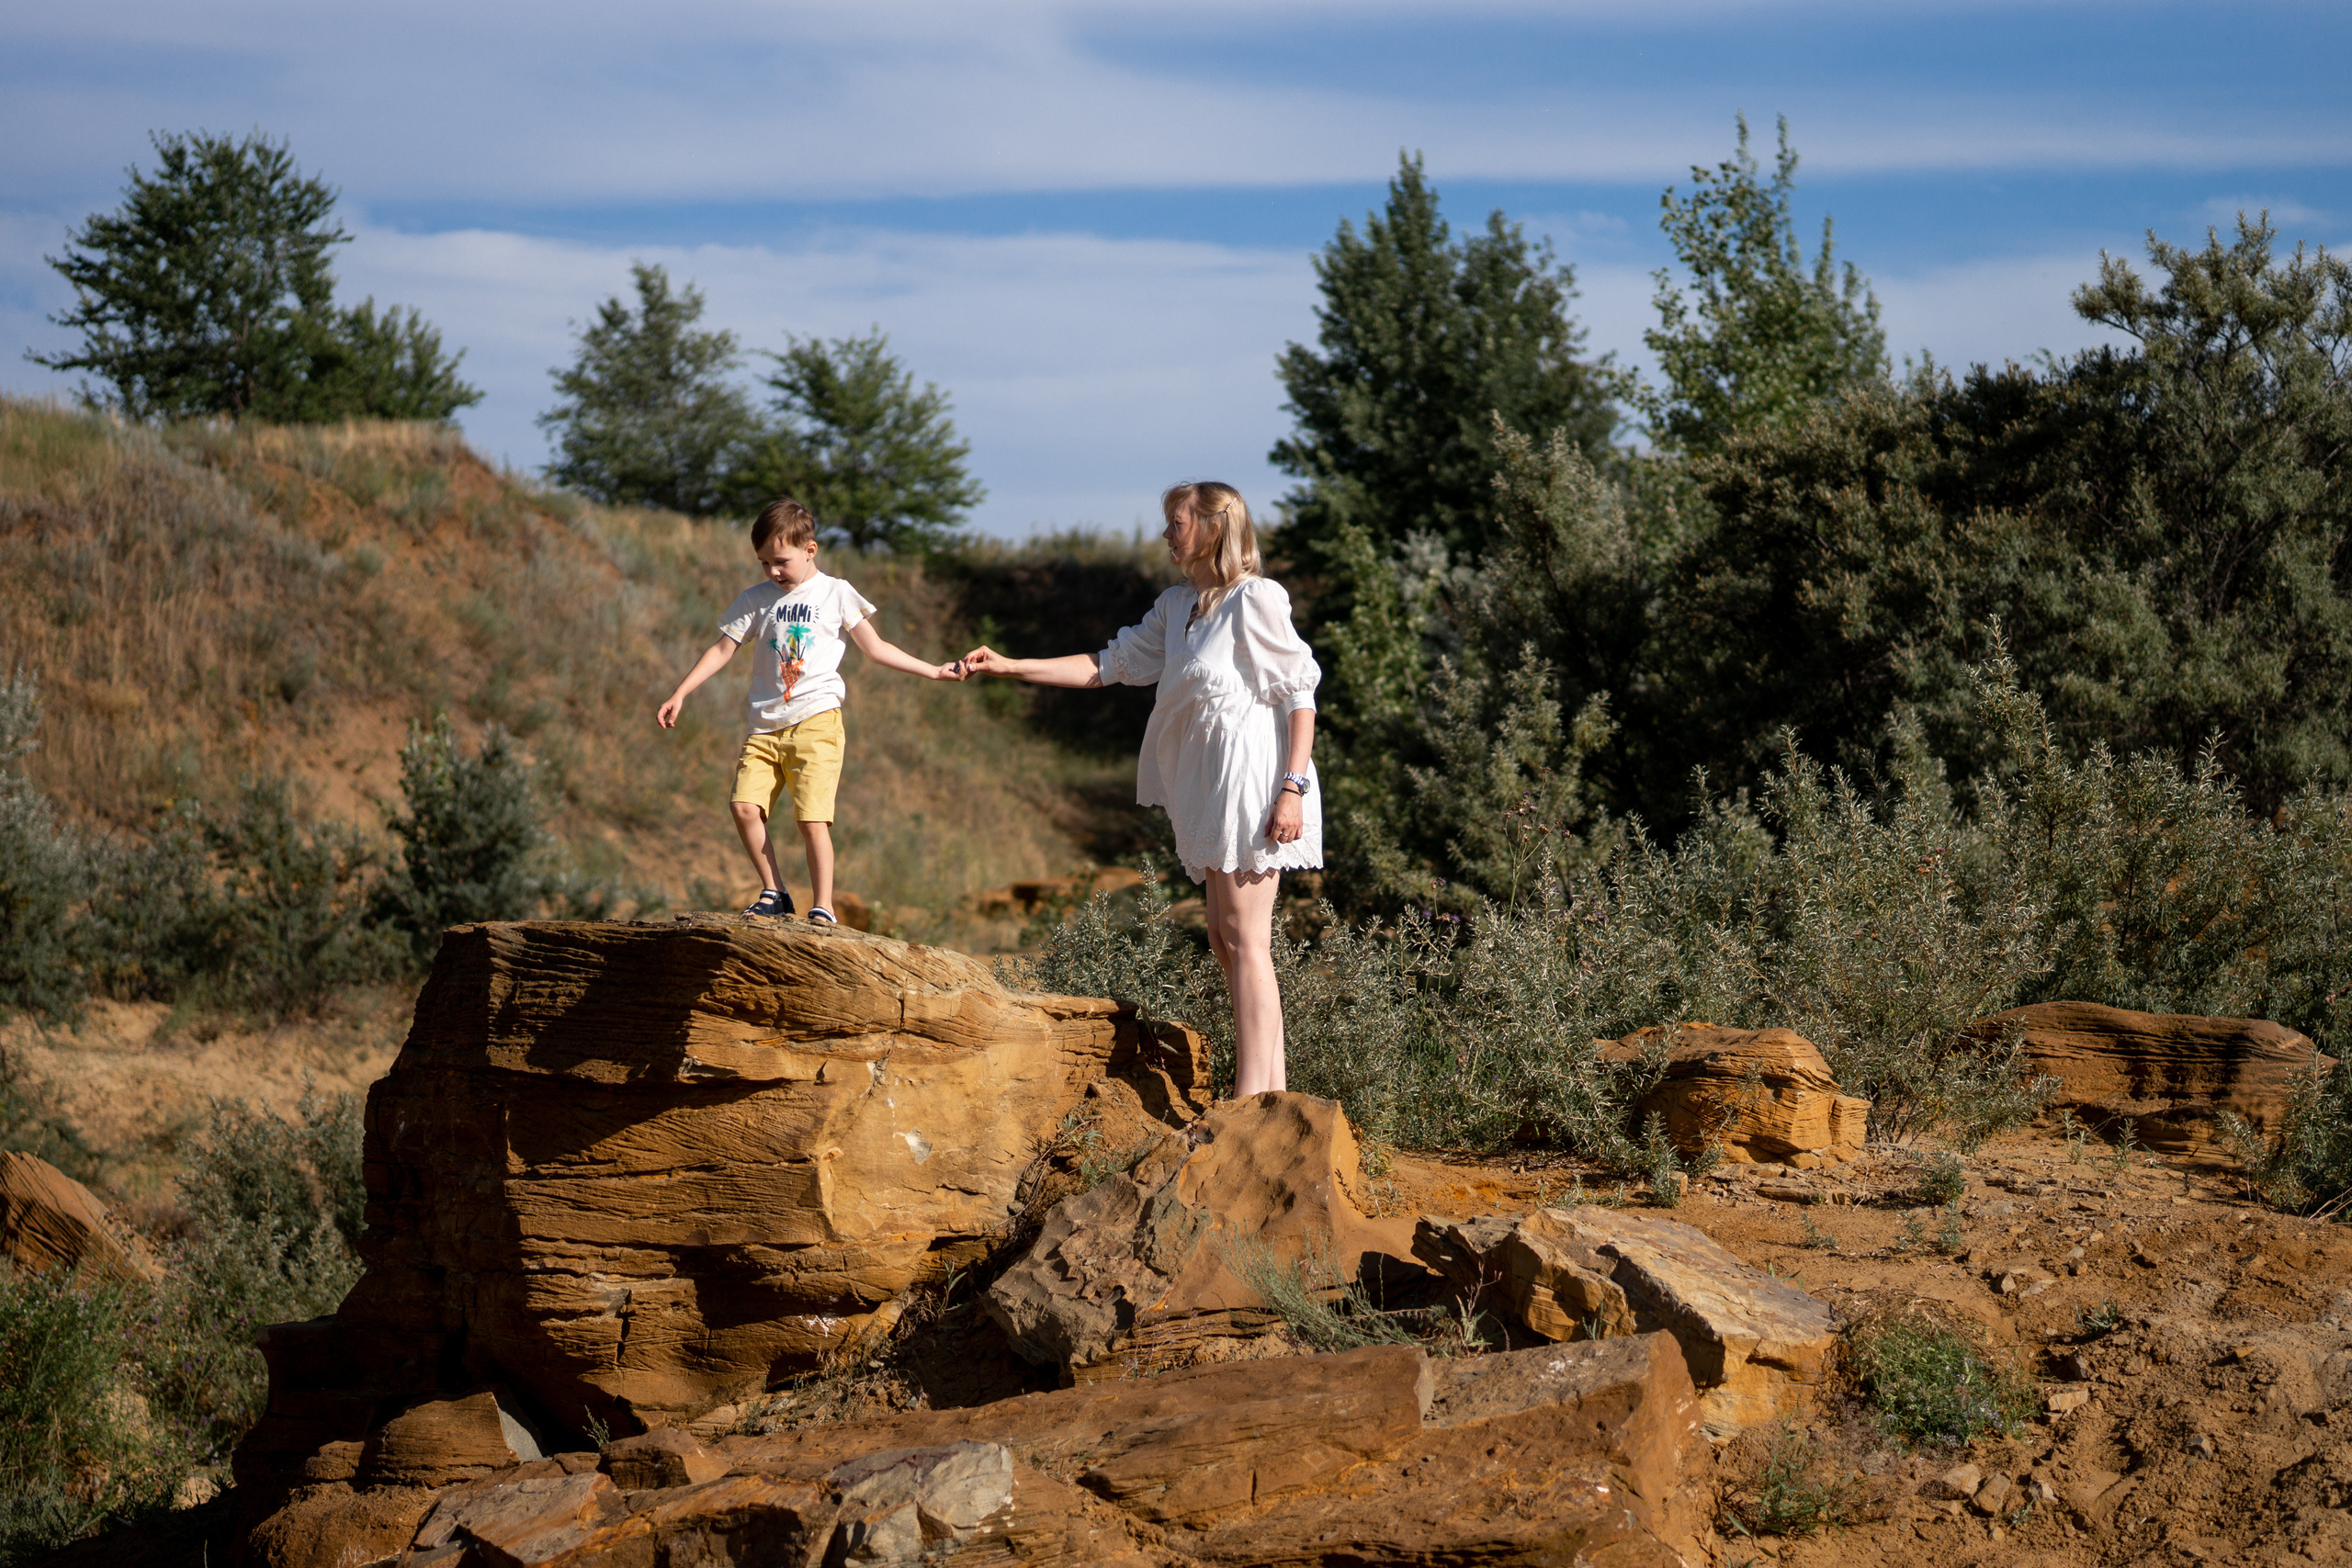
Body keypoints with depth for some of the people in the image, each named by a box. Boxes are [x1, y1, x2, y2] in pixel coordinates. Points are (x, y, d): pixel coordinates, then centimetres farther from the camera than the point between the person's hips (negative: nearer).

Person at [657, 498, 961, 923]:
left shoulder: (836, 594, 7)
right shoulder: (757, 599, 14)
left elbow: (875, 648, 7)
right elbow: (723, 649, 15)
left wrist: (933, 671, 0)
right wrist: (679, 694, 8)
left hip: (816, 720, -4)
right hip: (766, 727, 4)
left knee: (812, 818, -13)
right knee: (745, 806, -12)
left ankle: (822, 906, -5)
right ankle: (773, 892, 3)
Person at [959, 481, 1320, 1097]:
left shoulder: (1256, 600, -9)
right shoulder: (1177, 606, 17)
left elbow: (1300, 695, -12)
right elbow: (1110, 664, 21)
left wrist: (1293, 787, -20)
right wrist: (1007, 666, 14)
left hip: (1254, 775, -9)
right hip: (1212, 785, 9)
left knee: (1245, 941, -10)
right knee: (1225, 940, 7)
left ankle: (1251, 1099, -11)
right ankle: (1272, 1091, 9)